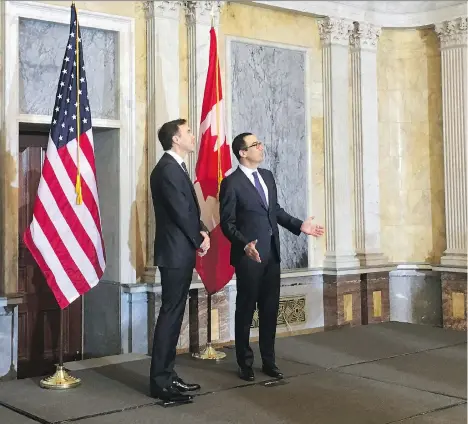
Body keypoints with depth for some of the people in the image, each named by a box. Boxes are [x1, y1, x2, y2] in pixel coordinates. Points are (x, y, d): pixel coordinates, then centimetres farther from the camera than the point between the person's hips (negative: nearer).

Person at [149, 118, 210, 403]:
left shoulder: (177, 167, 16)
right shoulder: (168, 169, -16)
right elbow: (180, 212, -19)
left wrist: (202, 232, 0)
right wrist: (199, 240, -5)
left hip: (182, 252, 10)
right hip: (176, 253, -10)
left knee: (175, 315, 13)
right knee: (170, 315, -6)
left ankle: (167, 375, 20)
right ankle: (160, 382, -1)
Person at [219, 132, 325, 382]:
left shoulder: (267, 176, 11)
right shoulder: (231, 183, -11)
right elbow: (227, 223, -12)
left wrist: (299, 225, 7)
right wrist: (244, 244, -27)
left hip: (272, 253, 7)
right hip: (249, 255, -7)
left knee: (270, 308, 12)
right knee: (246, 309, 6)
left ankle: (268, 361, 23)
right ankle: (245, 363, 18)